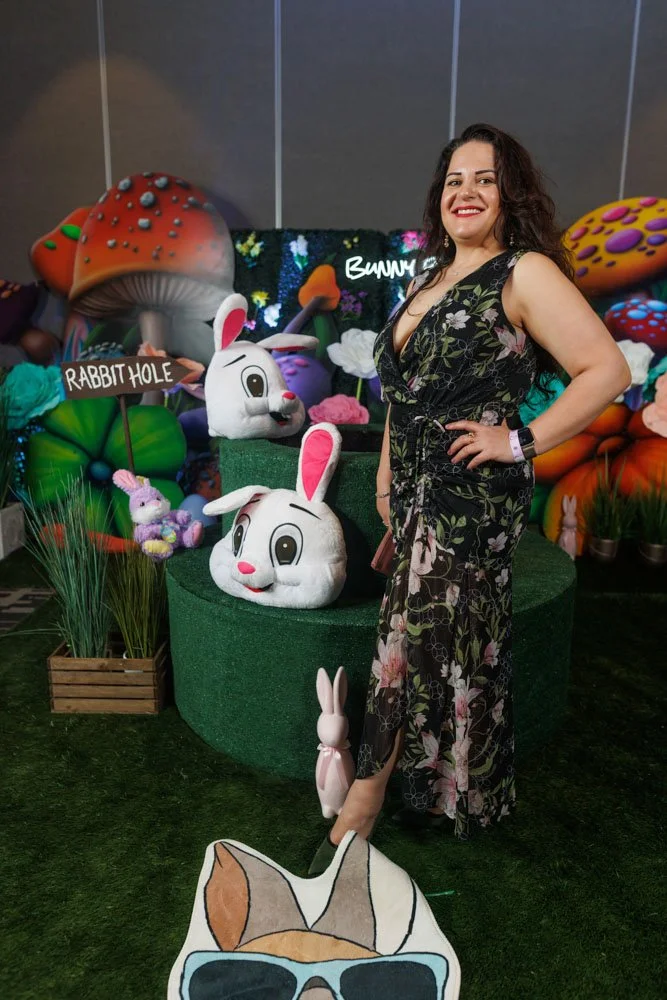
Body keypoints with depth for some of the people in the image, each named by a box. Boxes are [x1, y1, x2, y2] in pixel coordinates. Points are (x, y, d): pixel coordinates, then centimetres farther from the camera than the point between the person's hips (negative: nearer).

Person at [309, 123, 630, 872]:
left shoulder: (524, 274, -8)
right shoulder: (430, 279, 15)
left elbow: (607, 371, -13)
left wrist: (521, 441, -16)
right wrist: (387, 480, 17)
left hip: (470, 494, -7)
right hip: (419, 491, 8)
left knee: (414, 640, -1)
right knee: (454, 641, 16)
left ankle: (362, 804, 15)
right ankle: (439, 795, 34)